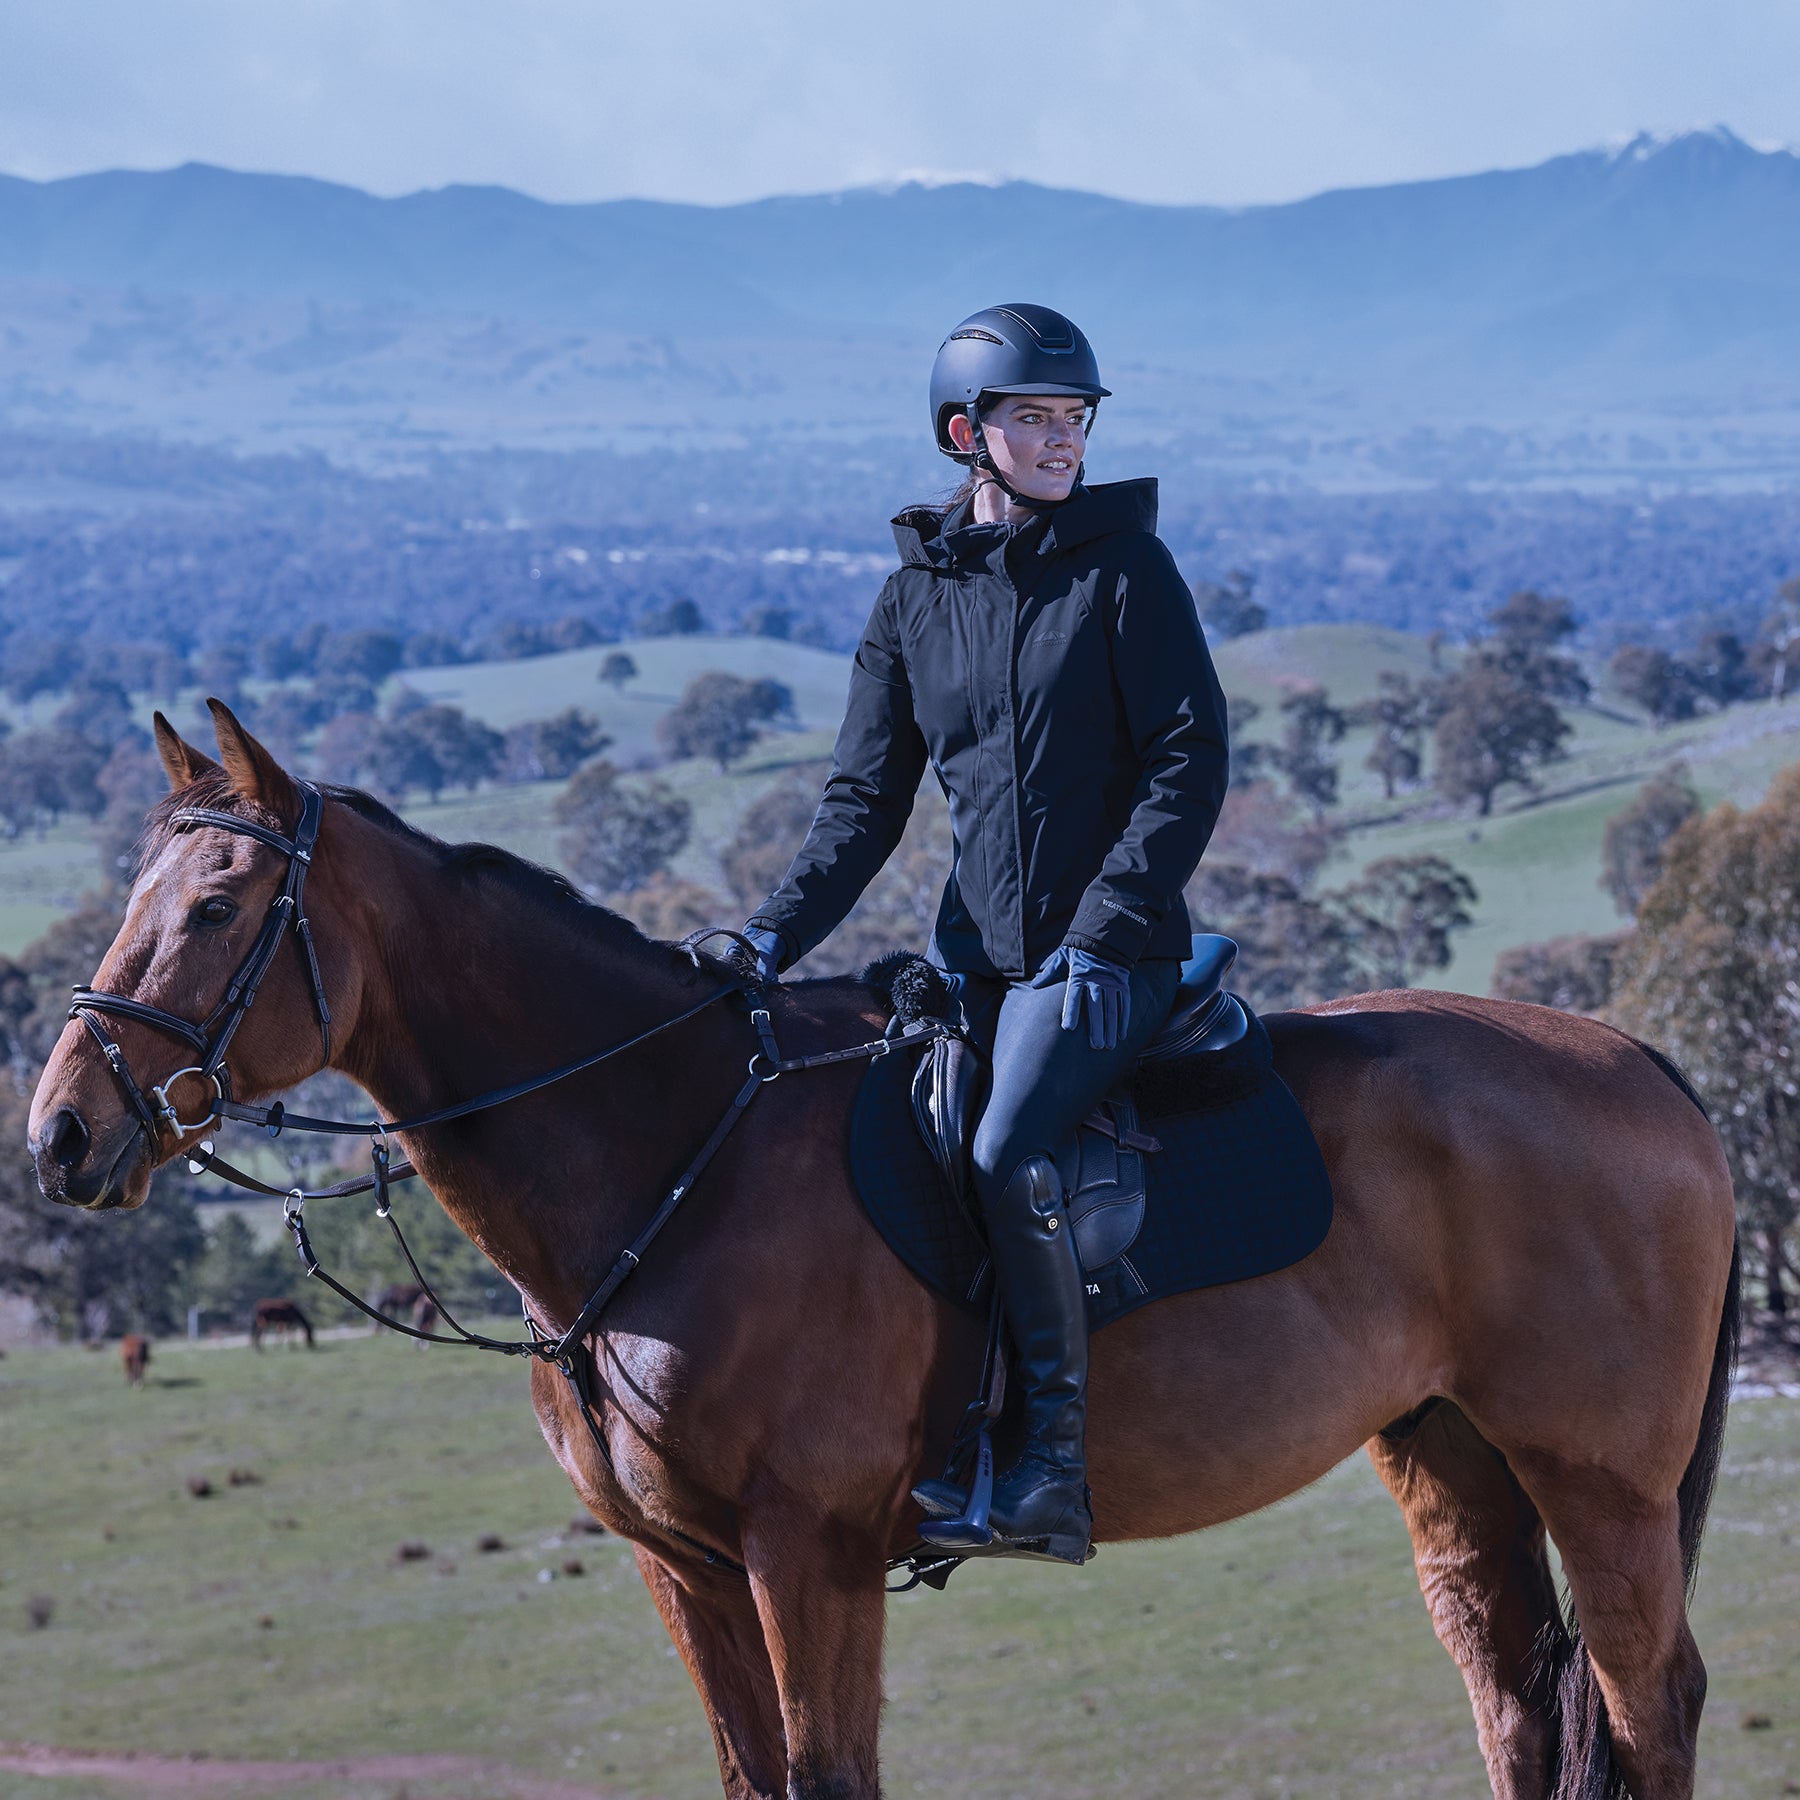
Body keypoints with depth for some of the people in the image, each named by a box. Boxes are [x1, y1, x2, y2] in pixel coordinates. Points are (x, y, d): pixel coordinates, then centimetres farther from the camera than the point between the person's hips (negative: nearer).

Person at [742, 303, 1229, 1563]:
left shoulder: (1124, 566, -3)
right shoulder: (918, 595, 10)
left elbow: (1189, 762, -7)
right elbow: (868, 798, 11)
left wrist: (1100, 931, -16)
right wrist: (776, 937, -3)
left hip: (1109, 950, -6)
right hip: (977, 950, 6)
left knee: (1012, 1152, -27)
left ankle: (1059, 1457, -21)